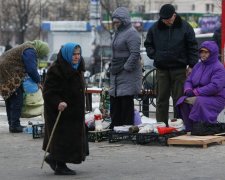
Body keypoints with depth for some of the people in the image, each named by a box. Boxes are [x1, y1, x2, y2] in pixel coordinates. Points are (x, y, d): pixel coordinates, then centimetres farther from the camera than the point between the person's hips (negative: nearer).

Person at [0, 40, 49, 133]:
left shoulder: (27, 48, 18)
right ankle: (14, 125, -9)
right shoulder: (30, 51, -16)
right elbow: (31, 69, -19)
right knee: (17, 99, -8)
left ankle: (12, 124, 22)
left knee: (10, 99, 15)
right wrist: (38, 81, -6)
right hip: (9, 72, -11)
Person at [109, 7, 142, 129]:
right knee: (114, 104, 11)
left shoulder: (131, 33, -12)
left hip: (127, 77, -9)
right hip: (116, 75, 9)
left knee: (126, 104, -6)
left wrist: (126, 68, -18)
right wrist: (112, 67, 17)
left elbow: (135, 54, -19)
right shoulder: (118, 33, 17)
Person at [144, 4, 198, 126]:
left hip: (179, 69, -2)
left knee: (179, 99, 1)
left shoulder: (184, 27, -2)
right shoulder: (155, 28, 4)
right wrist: (154, 55, 0)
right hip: (161, 69, 2)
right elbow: (148, 44, 17)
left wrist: (191, 65, -3)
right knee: (161, 99, 5)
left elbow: (193, 47, 1)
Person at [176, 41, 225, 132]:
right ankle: (189, 129, -19)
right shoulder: (198, 66, 15)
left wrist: (195, 92, -22)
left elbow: (215, 86, -23)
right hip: (199, 96, 7)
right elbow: (188, 81, 17)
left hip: (216, 98, -7)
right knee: (183, 100, -18)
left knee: (199, 102, -36)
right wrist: (188, 90, -9)